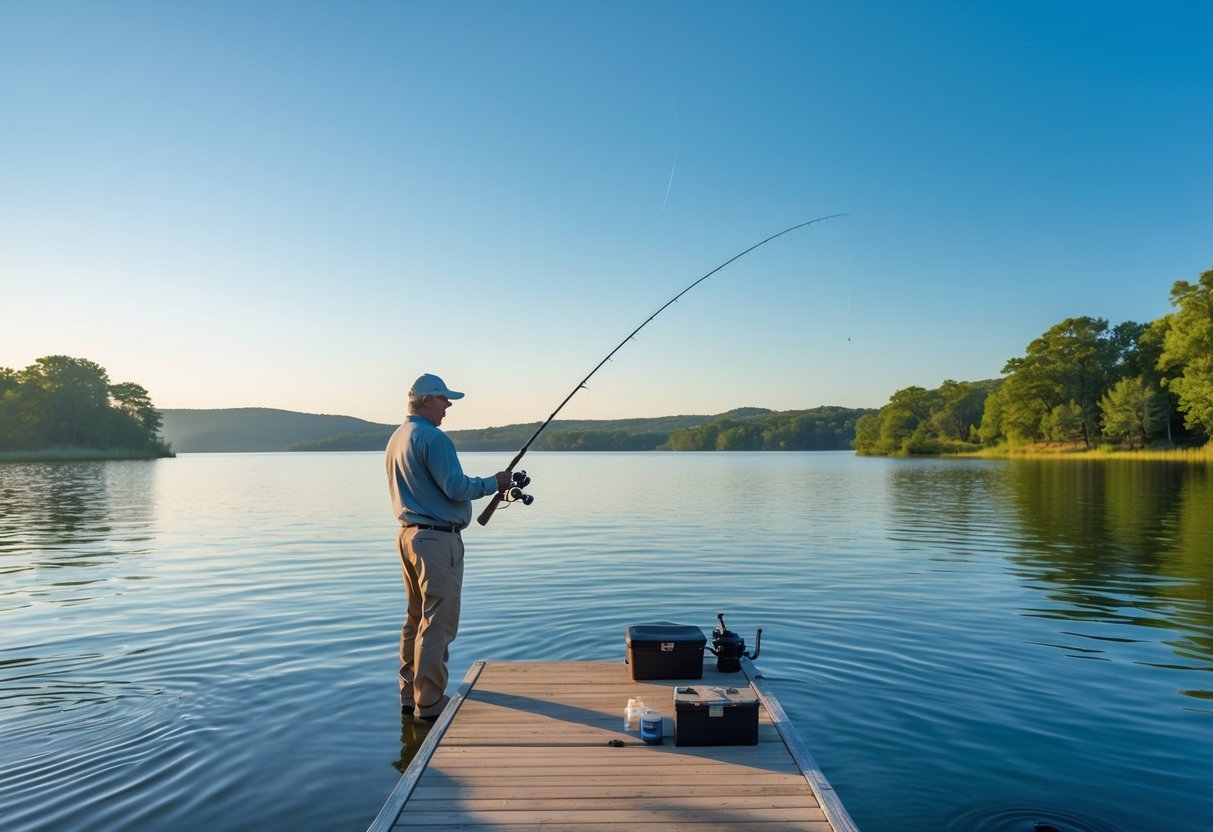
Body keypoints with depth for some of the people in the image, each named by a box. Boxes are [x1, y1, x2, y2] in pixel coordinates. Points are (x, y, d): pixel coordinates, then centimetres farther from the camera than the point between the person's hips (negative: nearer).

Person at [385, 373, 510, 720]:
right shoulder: (432, 437, -16)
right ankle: (429, 702, 0)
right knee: (437, 622, -5)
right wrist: (493, 483, -6)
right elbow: (455, 487, -21)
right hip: (437, 539, -10)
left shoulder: (396, 438, 14)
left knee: (416, 617, 17)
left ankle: (410, 694, 24)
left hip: (408, 534, 10)